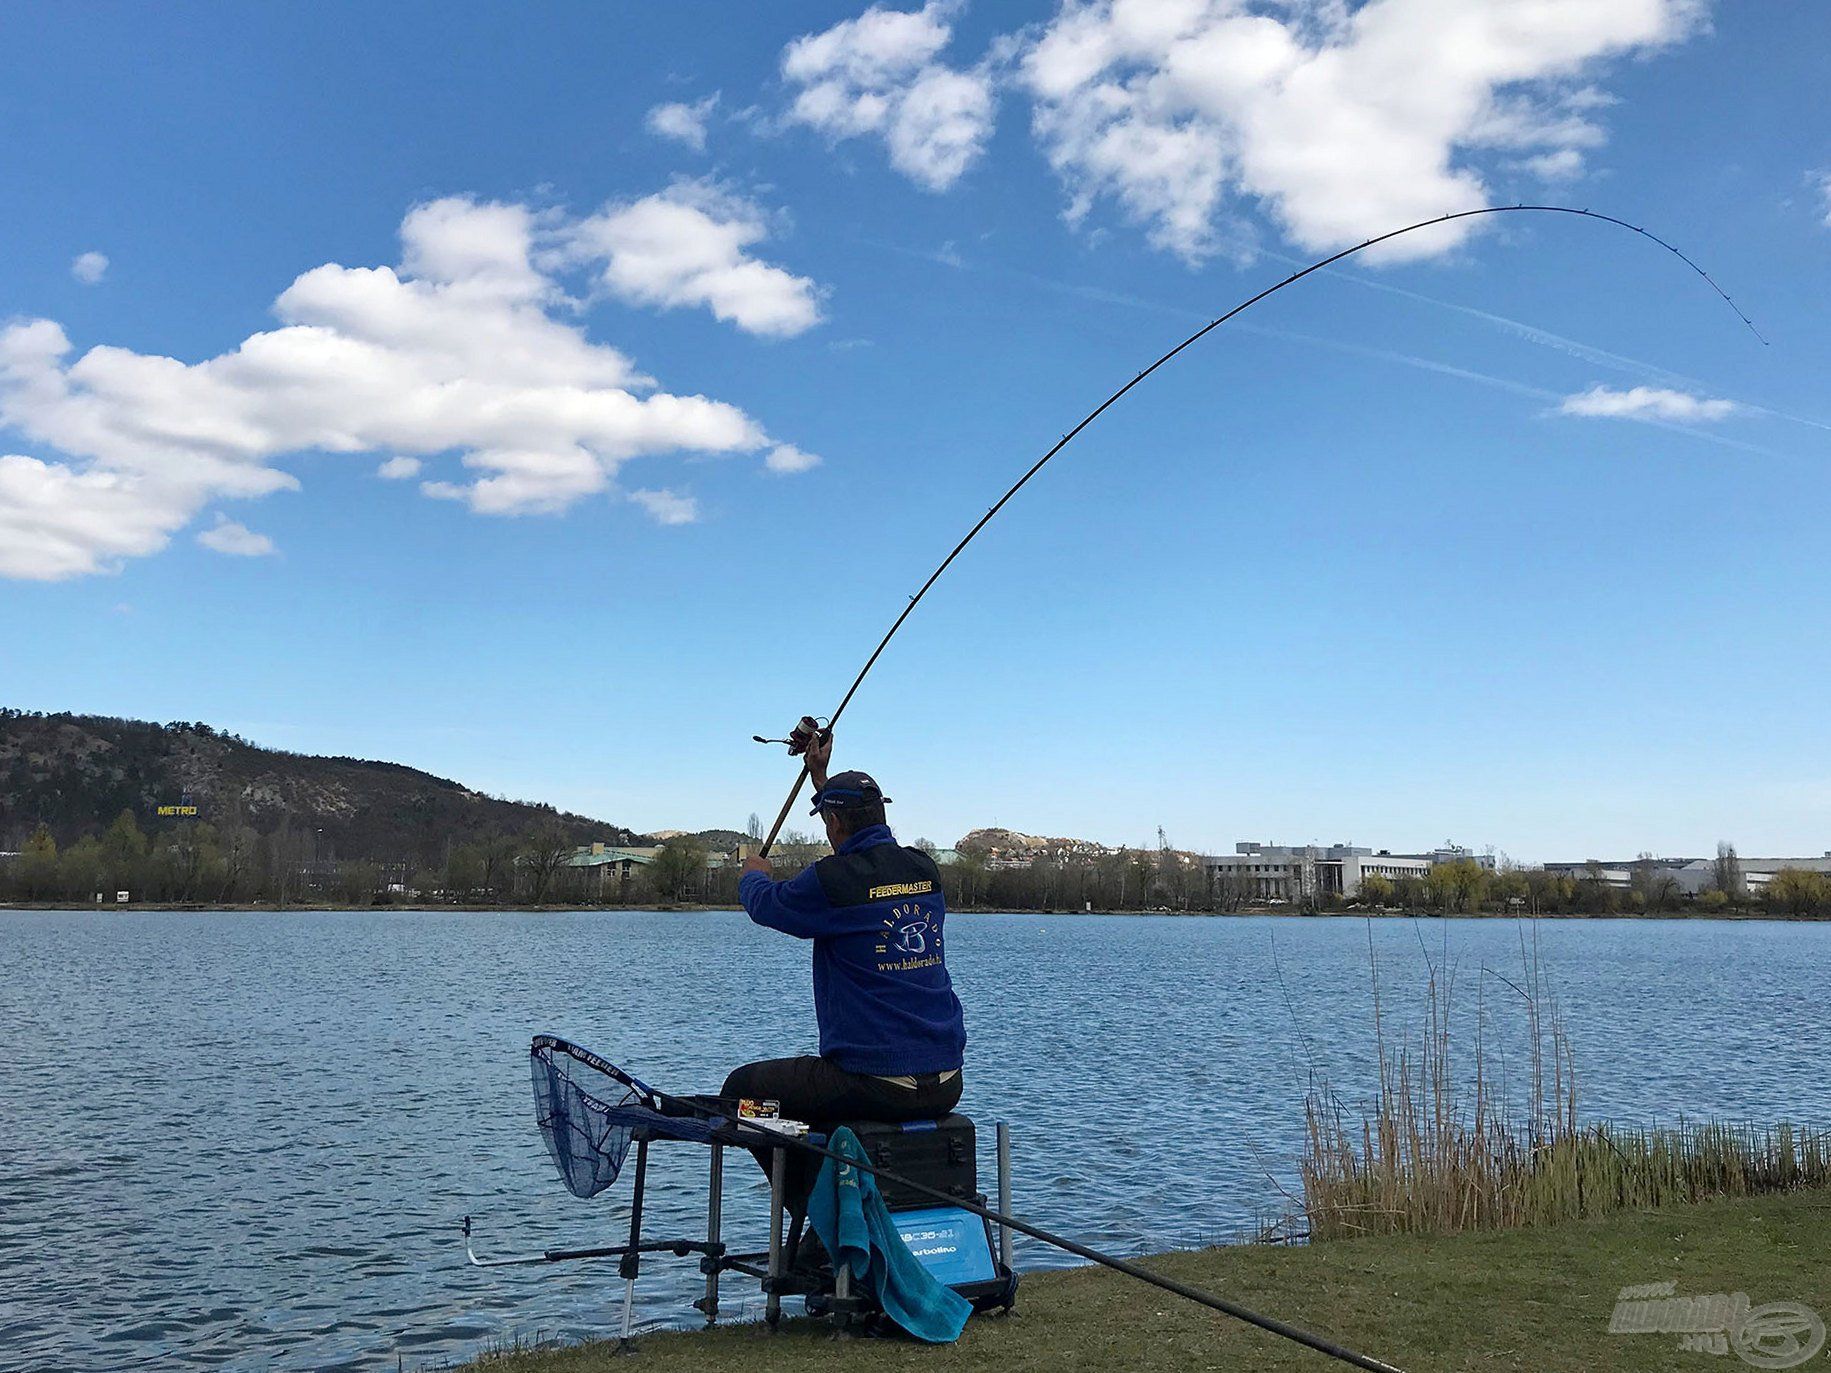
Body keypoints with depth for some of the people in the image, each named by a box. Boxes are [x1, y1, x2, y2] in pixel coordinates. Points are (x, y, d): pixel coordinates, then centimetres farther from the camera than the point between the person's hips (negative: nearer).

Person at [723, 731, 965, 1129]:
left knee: (741, 1087, 11)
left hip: (876, 1087, -7)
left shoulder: (833, 879, -14)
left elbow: (764, 903, 6)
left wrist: (754, 875, 30)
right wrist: (822, 779, 38)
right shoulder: (925, 869, 5)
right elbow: (869, 851, 28)